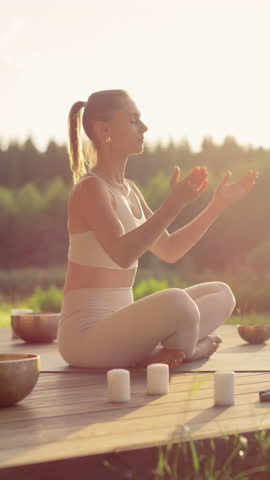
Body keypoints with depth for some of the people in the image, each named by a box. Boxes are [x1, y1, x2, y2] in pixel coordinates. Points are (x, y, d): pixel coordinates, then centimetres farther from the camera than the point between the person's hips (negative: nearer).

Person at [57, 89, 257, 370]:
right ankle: (184, 351, -5)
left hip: (119, 325, 10)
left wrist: (217, 204, 14)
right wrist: (172, 206, -34)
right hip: (84, 333, -10)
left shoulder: (129, 190, 15)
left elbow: (169, 250, 20)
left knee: (221, 295, 9)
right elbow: (122, 254, -29)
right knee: (175, 302, -37)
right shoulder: (90, 188, -13)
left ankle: (156, 353, -11)